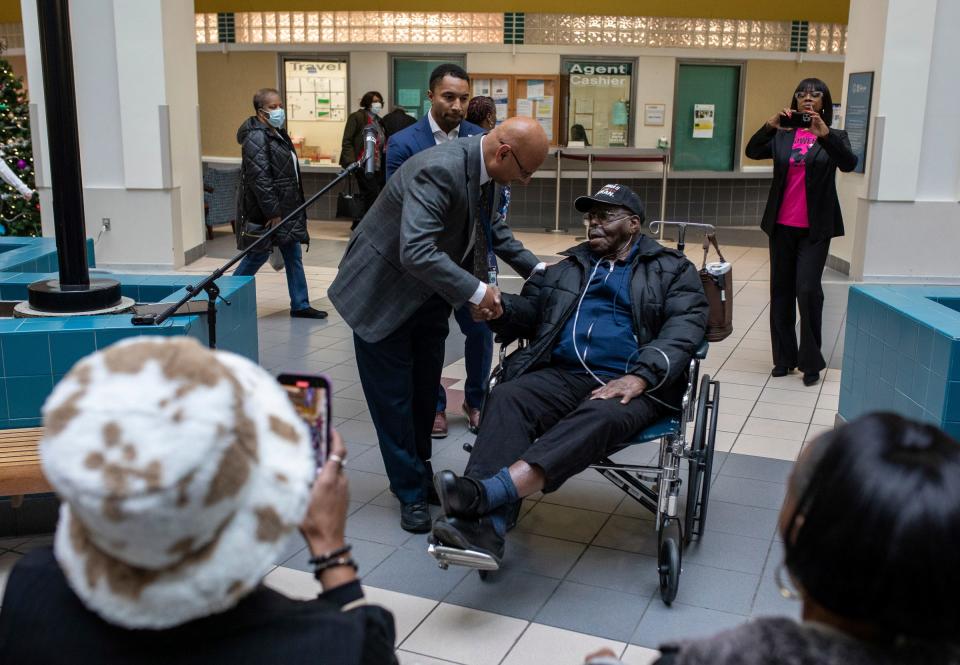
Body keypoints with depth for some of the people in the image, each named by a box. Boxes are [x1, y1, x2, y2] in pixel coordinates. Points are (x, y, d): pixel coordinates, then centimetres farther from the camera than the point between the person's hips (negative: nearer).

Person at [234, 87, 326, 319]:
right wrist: (273, 212, -24)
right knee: (258, 254, 3)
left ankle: (300, 305, 15)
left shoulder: (278, 133, 15)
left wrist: (296, 207, 18)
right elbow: (259, 178, -23)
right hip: (266, 211, -9)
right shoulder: (256, 137, -16)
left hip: (287, 208, 9)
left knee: (293, 256, 9)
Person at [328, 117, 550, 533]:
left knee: (425, 391, 15)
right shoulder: (439, 170, -32)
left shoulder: (482, 167, -4)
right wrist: (475, 291, -36)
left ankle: (420, 473, 32)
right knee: (394, 397, 3)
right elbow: (416, 252, -41)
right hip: (384, 295, -8)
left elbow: (488, 225, 16)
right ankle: (411, 493, 18)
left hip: (428, 295, 8)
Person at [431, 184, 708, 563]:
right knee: (507, 398, -28)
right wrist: (499, 309, -6)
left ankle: (489, 491, -55)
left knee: (601, 417, -37)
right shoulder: (568, 268, 27)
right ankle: (483, 528, -46)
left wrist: (639, 377, -20)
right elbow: (529, 312, 20)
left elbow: (684, 329, -2)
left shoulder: (673, 271, 14)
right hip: (561, 374, 4)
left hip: (632, 383, -3)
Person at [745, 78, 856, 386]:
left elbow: (849, 163, -17)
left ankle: (811, 361, 0)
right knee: (781, 291, 7)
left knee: (808, 291, -11)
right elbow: (752, 151, -7)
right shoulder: (782, 136, 9)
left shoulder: (834, 137, 2)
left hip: (815, 228, -3)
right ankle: (784, 358, 17)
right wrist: (770, 125, -24)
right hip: (782, 225, 3)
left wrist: (824, 133, -32)